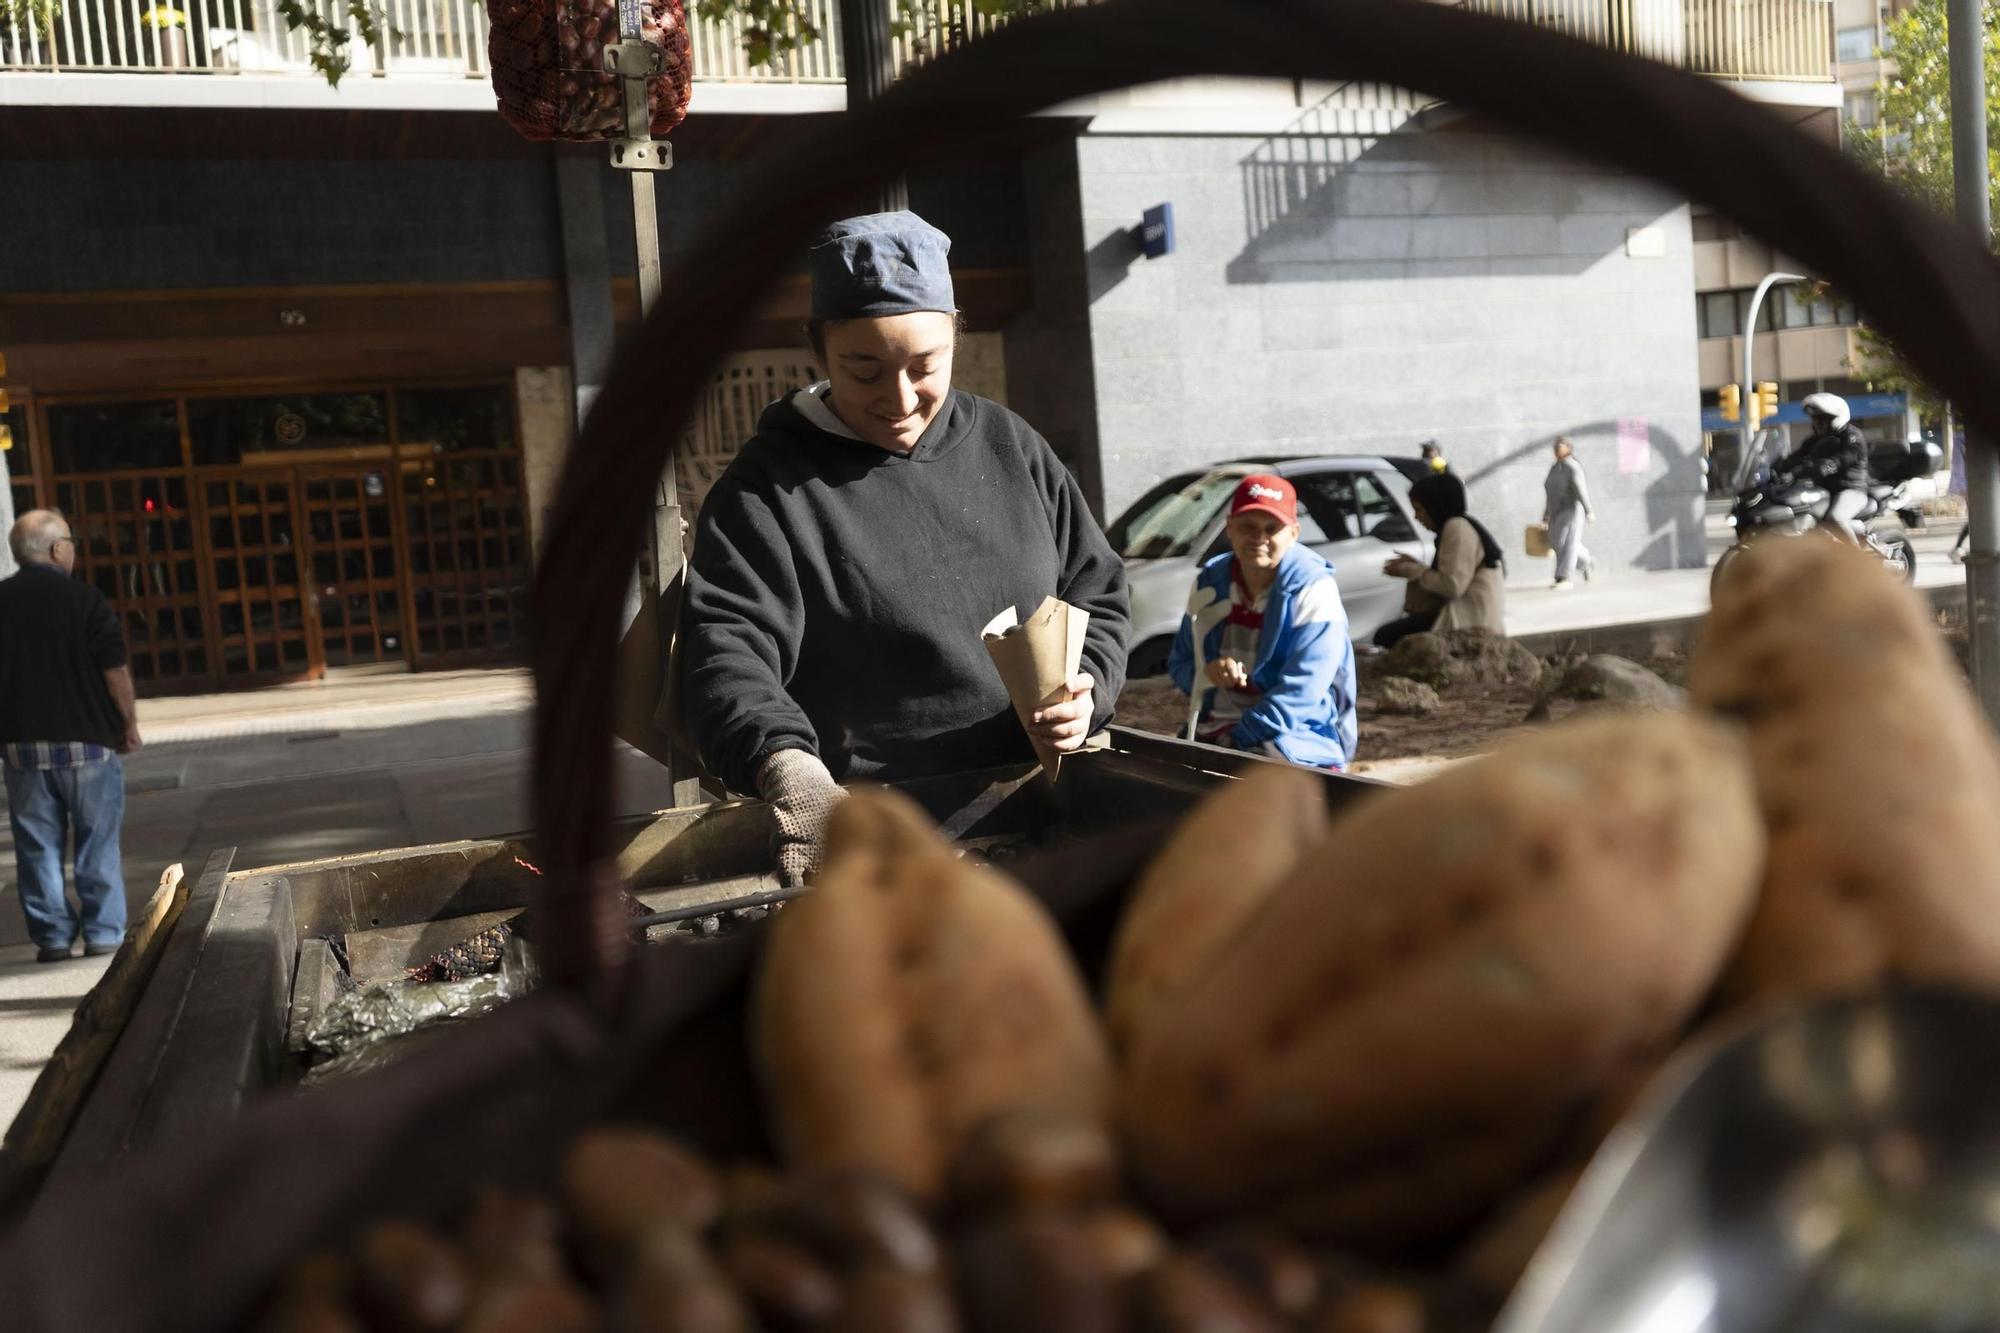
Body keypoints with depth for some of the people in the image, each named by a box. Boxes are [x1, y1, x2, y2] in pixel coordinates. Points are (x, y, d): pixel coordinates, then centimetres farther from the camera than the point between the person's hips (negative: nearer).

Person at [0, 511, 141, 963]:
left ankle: (51, 935, 11)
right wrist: (129, 724, 2)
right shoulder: (85, 599, -10)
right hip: (87, 740, -3)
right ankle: (103, 933, 7)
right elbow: (115, 671, -10)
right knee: (97, 843, 6)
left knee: (38, 846, 9)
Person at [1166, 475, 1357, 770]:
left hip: (1292, 739, -5)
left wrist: (1235, 743, -19)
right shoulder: (1210, 582, 7)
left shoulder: (1313, 589, -9)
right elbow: (1178, 664, 13)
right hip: (1209, 732, 5)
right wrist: (1207, 672, -11)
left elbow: (1300, 693, -16)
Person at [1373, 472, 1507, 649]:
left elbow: (1453, 585, -19)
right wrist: (1413, 566, 10)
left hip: (1471, 620, -11)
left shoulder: (1457, 528, -10)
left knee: (1385, 636, -15)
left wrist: (1409, 570, -7)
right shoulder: (1464, 526, 22)